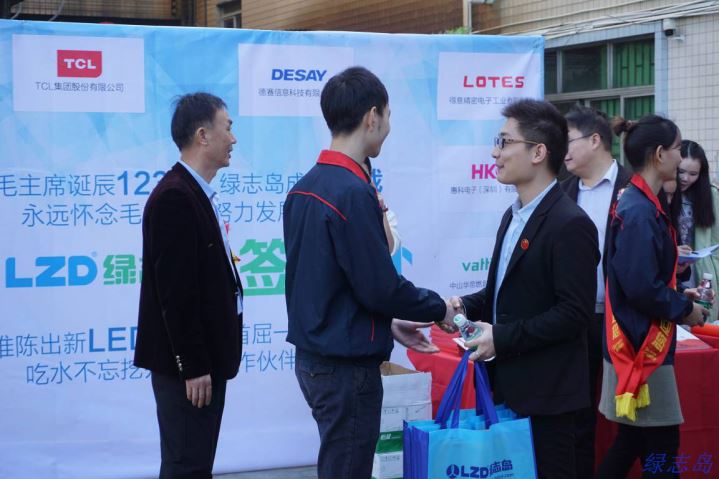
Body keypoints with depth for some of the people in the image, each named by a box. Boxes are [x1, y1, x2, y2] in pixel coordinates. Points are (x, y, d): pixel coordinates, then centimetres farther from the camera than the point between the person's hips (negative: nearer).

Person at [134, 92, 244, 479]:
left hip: (203, 358, 10)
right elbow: (175, 292, -22)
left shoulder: (195, 194, 13)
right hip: (187, 363, -10)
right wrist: (192, 367, -21)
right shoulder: (174, 198, -18)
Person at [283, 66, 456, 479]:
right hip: (347, 365, -9)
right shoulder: (353, 192, -20)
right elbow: (381, 287, -20)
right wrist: (440, 309, -3)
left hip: (313, 356, 9)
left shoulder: (306, 187, 8)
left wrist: (389, 324, 15)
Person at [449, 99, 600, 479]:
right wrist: (468, 306, 1)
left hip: (545, 393, -9)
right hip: (508, 384, 9)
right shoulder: (514, 215, 13)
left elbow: (574, 313, -21)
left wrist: (502, 338, -21)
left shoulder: (570, 224, -17)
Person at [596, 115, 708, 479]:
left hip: (636, 342, 10)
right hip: (643, 345, -10)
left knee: (634, 439, 15)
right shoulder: (640, 211, -20)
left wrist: (678, 295, 8)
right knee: (661, 445, -1)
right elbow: (642, 288, -25)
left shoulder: (639, 204, 10)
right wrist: (684, 309, -11)